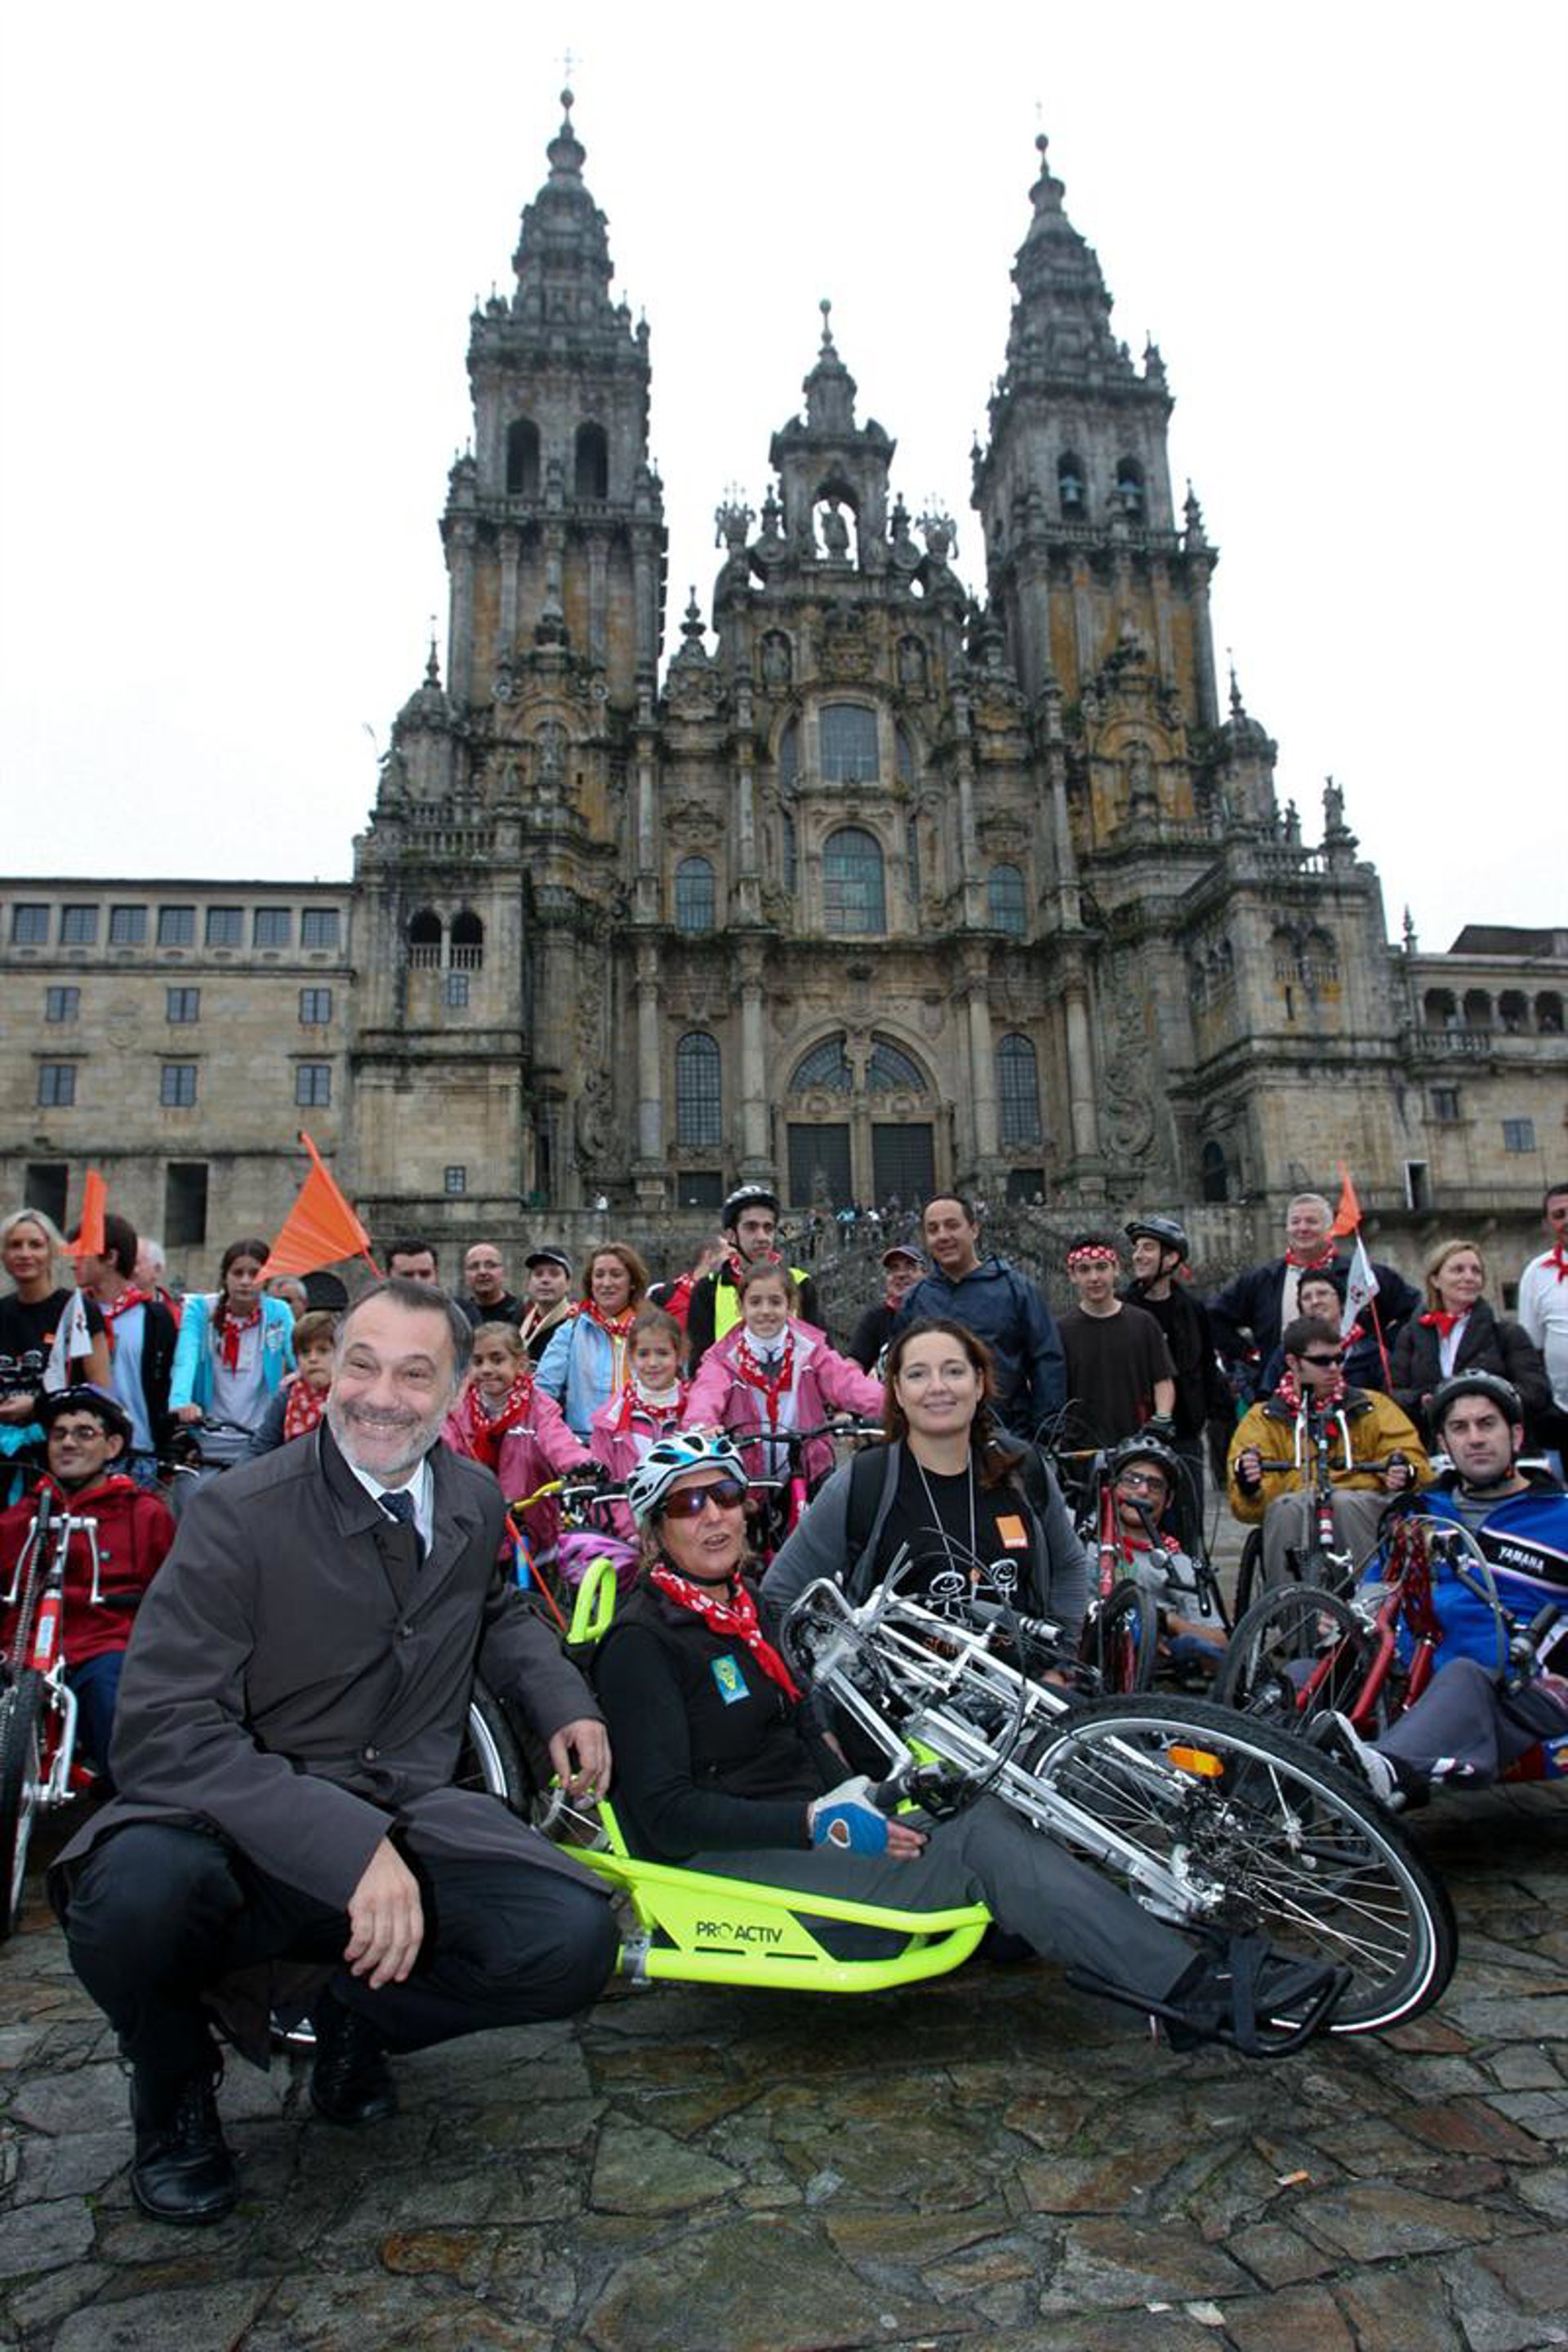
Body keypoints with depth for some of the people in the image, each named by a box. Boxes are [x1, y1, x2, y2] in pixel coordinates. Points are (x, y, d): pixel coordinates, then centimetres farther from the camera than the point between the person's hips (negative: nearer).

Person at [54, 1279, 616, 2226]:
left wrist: (564, 1701, 5)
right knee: (134, 1894, -36)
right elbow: (163, 1729, -23)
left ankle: (353, 2013, 11)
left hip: (406, 1824, 4)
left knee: (574, 1944, -21)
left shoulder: (476, 1499, 2)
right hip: (249, 1838, -3)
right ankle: (177, 2087, 2)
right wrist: (350, 1846, -33)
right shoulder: (241, 1512, -15)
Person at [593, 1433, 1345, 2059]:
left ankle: (1196, 1973, -17)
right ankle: (1204, 1993, -17)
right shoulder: (642, 1641, -14)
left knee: (989, 1815, -14)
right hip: (720, 1863, -8)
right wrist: (822, 1823, -23)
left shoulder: (740, 1606, 12)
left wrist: (858, 1801, -1)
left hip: (797, 1826, 8)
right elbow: (668, 1811, -19)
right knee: (983, 1844, -21)